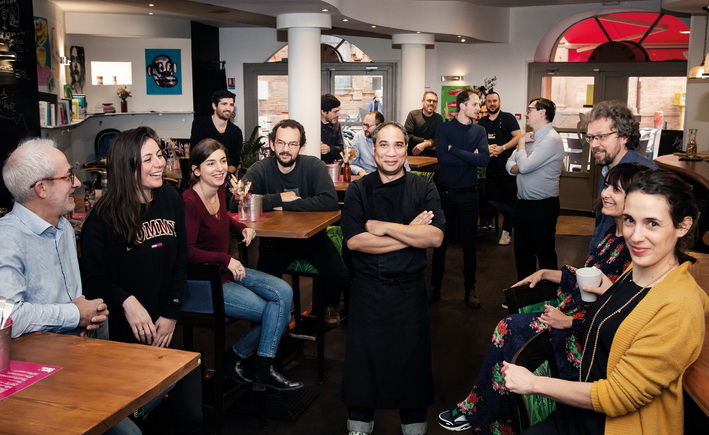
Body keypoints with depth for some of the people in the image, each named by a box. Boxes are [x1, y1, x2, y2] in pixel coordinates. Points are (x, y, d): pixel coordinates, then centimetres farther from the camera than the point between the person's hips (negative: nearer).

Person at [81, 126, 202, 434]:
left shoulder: (171, 200, 2)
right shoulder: (104, 216, -10)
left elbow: (180, 262, 4)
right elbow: (93, 278, -9)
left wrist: (171, 314, -3)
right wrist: (127, 302, -26)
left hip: (167, 326, 4)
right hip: (127, 329, -3)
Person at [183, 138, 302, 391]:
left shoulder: (219, 189, 4)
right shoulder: (189, 202, -22)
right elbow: (188, 252, -25)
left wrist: (243, 228, 8)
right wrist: (226, 259, -23)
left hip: (228, 270, 9)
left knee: (284, 293, -8)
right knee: (276, 311, -10)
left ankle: (265, 368, 1)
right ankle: (236, 356, 13)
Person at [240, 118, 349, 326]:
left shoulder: (314, 166, -9)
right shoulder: (260, 170, -9)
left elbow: (330, 201, -25)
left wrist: (285, 206, -24)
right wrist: (280, 198, -24)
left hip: (312, 235, 0)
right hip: (275, 238, 0)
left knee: (340, 276, -19)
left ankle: (331, 305, 17)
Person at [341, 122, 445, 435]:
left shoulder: (424, 189, 0)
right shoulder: (358, 191, -1)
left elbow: (435, 237, -15)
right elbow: (354, 241, -15)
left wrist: (383, 227, -16)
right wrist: (410, 234, -14)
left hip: (409, 289, 0)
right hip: (368, 289, 0)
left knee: (412, 359, 8)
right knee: (363, 359, 8)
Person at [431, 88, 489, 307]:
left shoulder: (479, 131, 3)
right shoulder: (444, 128, -5)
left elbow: (484, 159, -14)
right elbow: (442, 158, -19)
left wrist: (454, 150, -16)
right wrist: (470, 156, -14)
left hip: (469, 194, 2)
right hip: (446, 193, -2)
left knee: (469, 243, 10)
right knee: (441, 242, 9)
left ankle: (470, 289, 22)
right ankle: (435, 287, 23)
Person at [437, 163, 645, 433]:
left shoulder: (634, 249, -22)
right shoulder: (612, 234, 6)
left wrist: (569, 321, -18)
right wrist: (544, 274, 14)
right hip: (570, 308, 8)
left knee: (510, 329, -10)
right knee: (508, 328, -7)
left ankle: (477, 412, 9)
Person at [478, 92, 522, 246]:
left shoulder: (508, 118, -2)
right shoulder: (482, 121, 13)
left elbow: (518, 137, -9)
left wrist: (502, 148, -21)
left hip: (507, 163, -6)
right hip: (491, 164, 6)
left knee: (508, 198, -1)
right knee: (492, 198, 6)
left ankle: (507, 230, 15)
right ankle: (516, 219, 24)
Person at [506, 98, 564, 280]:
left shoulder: (551, 139, -17)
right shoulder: (530, 136, 10)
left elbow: (524, 166, -25)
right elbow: (510, 164, 10)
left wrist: (521, 143, -9)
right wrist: (518, 166, -12)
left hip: (542, 206, -9)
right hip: (522, 203, 9)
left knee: (545, 254, 6)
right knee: (522, 251, 19)